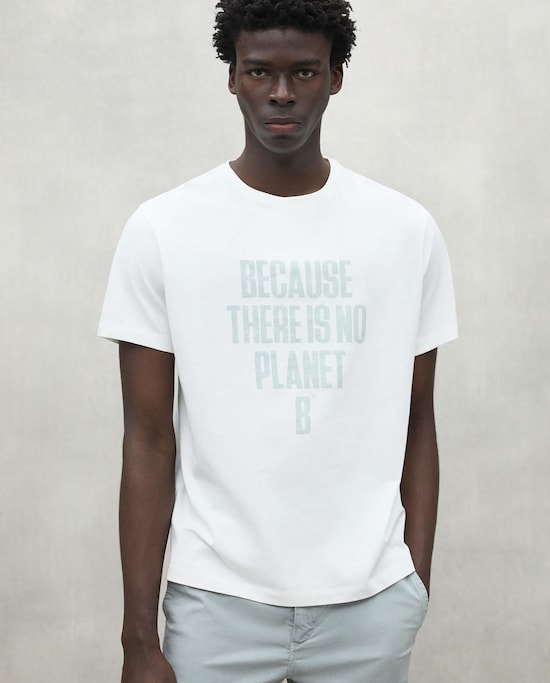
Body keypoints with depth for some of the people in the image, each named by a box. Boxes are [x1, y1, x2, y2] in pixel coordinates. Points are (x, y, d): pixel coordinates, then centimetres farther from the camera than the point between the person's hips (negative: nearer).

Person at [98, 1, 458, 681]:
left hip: (372, 604, 2)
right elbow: (149, 441, -3)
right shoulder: (161, 230, -4)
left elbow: (416, 426, 6)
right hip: (215, 600, -1)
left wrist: (417, 586, 2)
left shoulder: (408, 230, 1)